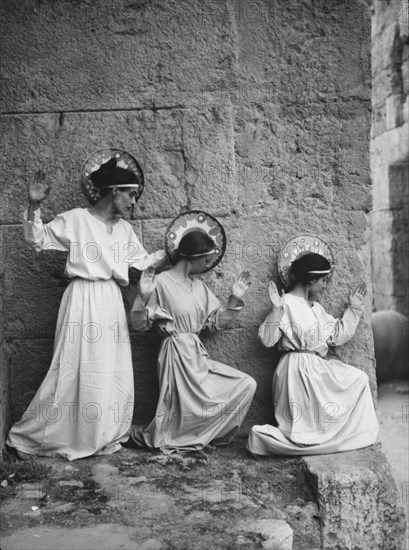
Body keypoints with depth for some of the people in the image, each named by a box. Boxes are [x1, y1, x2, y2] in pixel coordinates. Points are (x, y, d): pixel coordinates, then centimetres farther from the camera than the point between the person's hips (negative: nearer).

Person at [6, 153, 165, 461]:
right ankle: (26, 438, 8)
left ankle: (104, 438, 23)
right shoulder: (75, 219, -4)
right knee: (75, 370, -6)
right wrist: (34, 206, -17)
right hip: (83, 300, -6)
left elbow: (142, 262, 21)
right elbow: (38, 239, -3)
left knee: (113, 372, 8)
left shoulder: (125, 229, 14)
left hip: (112, 302, 7)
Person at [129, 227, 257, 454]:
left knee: (247, 385, -1)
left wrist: (235, 299, 4)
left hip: (198, 355, 7)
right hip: (177, 353, -7)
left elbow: (217, 321, 15)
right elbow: (139, 324, -9)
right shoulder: (162, 282, -9)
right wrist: (144, 298, -27)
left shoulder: (200, 286, 13)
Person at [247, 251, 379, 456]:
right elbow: (267, 340, -18)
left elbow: (337, 335, 17)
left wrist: (354, 308, 17)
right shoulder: (287, 303, -11)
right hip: (298, 369, -9)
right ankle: (261, 437, 1)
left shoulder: (316, 309, 17)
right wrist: (276, 310, -31)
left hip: (318, 368, 9)